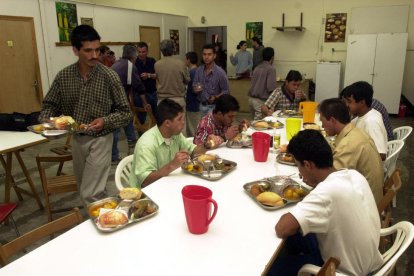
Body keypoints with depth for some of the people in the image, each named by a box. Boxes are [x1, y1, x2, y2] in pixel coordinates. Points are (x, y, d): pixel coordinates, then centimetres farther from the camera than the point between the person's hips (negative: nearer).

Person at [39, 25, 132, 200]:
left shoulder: (109, 76, -13)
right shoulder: (63, 76, -4)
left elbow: (125, 112, -8)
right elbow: (49, 105, 6)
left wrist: (105, 121, -25)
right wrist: (46, 121, -15)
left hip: (100, 140, -4)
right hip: (76, 139, 5)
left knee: (90, 195, -8)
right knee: (84, 188, 20)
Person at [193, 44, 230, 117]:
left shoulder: (220, 72, -11)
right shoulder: (199, 70, 2)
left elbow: (226, 91, -8)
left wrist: (215, 97, -22)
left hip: (214, 106, -4)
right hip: (202, 106, 4)